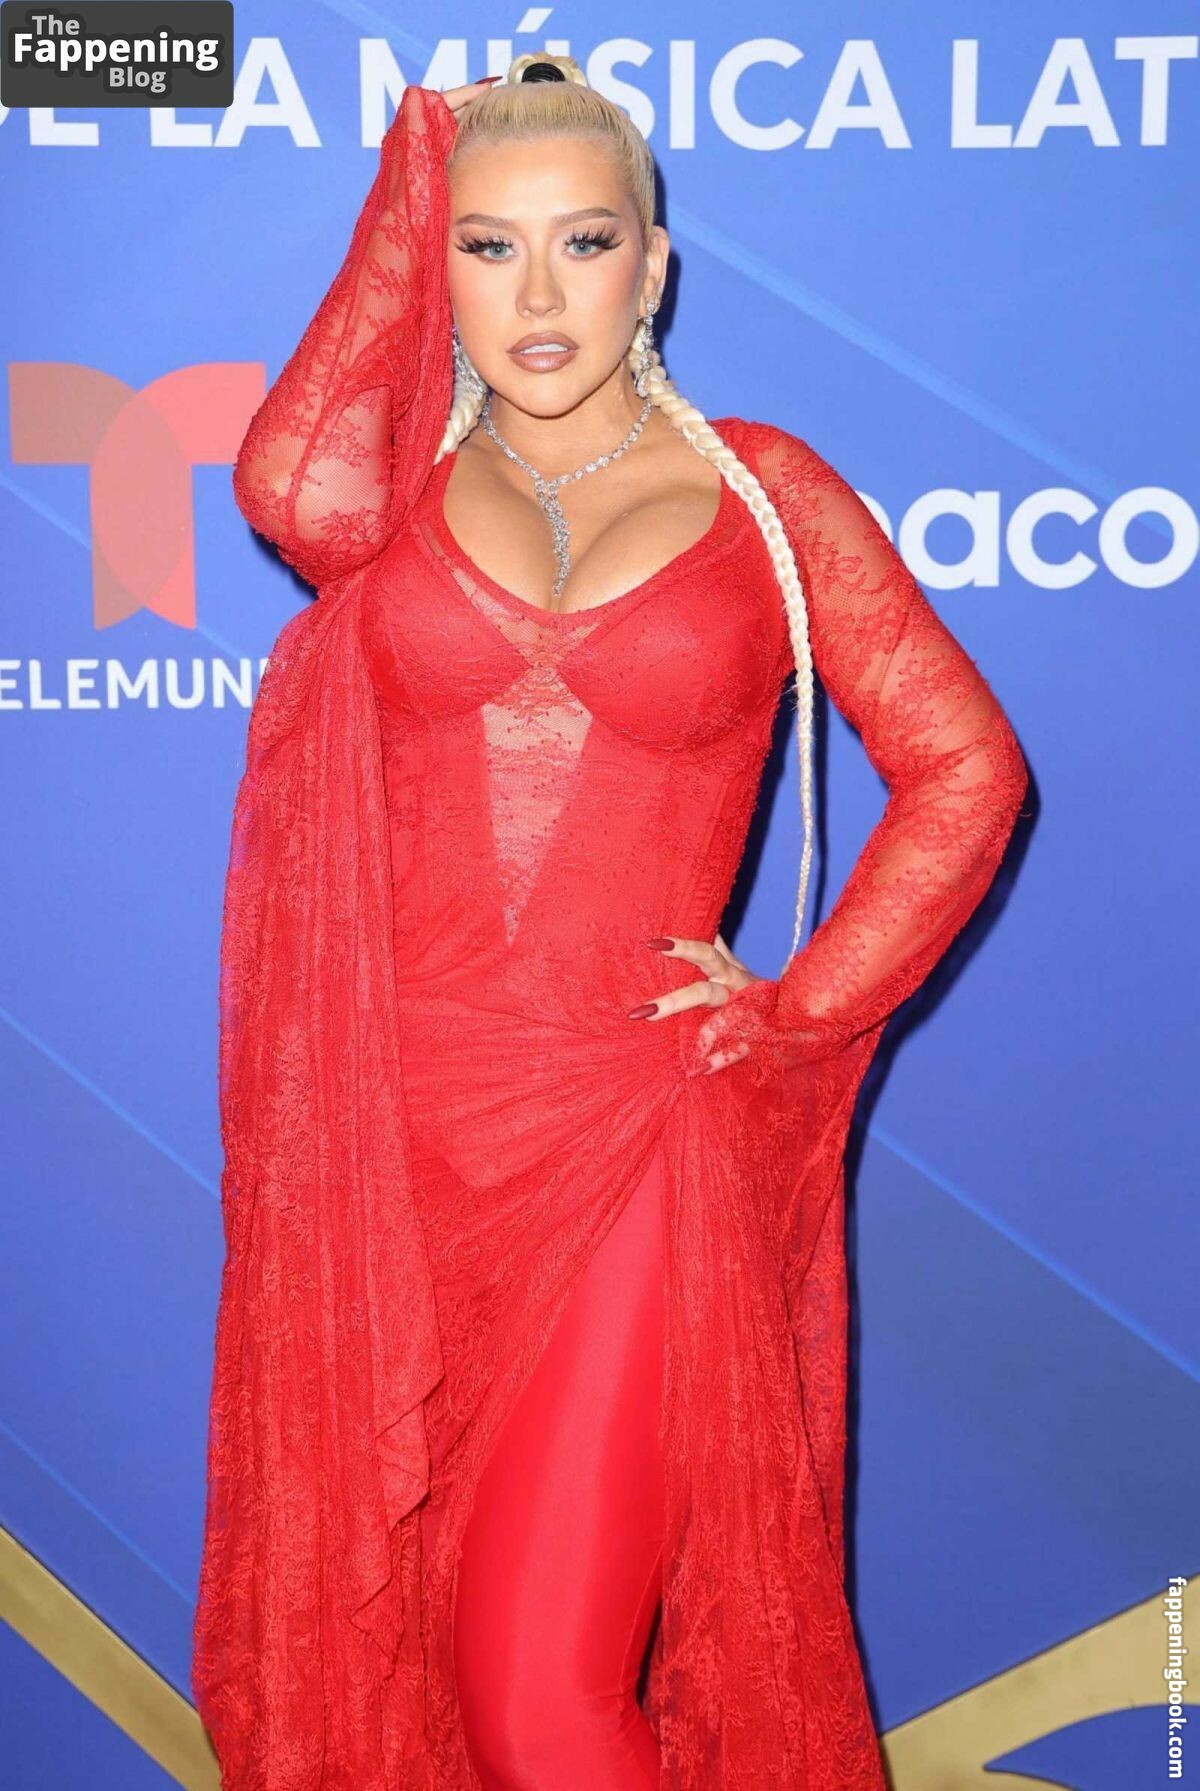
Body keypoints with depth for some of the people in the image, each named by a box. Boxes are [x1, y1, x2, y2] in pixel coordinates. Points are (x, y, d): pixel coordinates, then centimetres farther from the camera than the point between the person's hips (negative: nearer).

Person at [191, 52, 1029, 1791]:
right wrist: (421, 171, -4)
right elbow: (293, 493, -17)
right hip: (395, 1127, 2)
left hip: (628, 1137, -2)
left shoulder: (761, 491, 6)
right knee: (373, 1626, 14)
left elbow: (965, 770, 7)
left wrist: (803, 1010, -1)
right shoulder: (397, 476, 9)